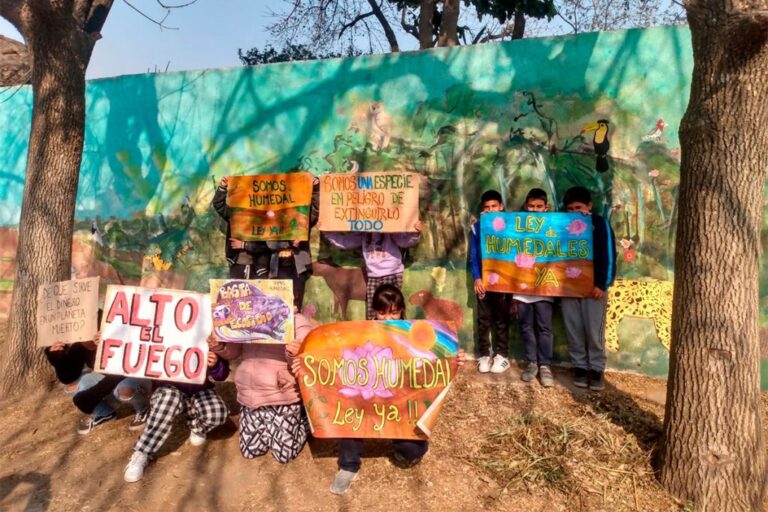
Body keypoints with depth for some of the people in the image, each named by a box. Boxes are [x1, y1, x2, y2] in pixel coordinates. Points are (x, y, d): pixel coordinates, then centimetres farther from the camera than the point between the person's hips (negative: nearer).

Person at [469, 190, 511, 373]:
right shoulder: (476, 228, 4)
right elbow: (473, 256, 4)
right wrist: (476, 278, -7)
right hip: (483, 280, 1)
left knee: (502, 319, 7)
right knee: (483, 319, 5)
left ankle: (502, 355, 16)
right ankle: (484, 355, 14)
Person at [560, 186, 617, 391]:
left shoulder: (600, 224, 1)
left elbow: (608, 256, -4)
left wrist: (602, 284, -12)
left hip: (593, 286, -3)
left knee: (594, 331, -1)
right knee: (573, 331, 6)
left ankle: (597, 369, 12)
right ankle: (580, 367, 17)